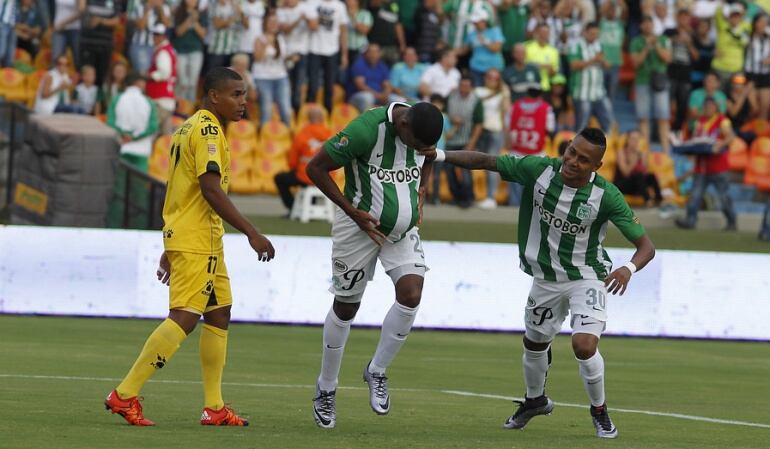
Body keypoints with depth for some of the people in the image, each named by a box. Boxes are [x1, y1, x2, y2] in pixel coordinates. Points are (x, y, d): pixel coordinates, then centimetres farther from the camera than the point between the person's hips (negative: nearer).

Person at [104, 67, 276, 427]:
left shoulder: (190, 127, 19)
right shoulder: (208, 130, -12)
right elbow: (211, 188, -22)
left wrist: (170, 249, 26)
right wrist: (251, 233, -21)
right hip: (196, 240, -11)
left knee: (219, 313, 12)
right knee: (185, 317, -14)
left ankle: (214, 408, 13)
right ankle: (125, 395, -15)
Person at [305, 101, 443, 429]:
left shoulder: (423, 130, -8)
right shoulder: (366, 130, -27)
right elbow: (315, 169, -19)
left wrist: (419, 193, 2)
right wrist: (354, 212, -19)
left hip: (403, 229, 5)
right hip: (360, 226, -4)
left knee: (411, 295, -15)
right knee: (346, 308, 4)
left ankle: (376, 373, 5)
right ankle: (325, 391, 22)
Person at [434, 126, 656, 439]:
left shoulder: (606, 196, -23)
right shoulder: (539, 170, -18)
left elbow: (646, 245, -21)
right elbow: (485, 161, -10)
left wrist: (629, 269, -41)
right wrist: (439, 156, -21)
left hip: (587, 278, -4)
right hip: (546, 278, 4)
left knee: (584, 346, -21)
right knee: (534, 344, 19)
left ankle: (599, 411, 8)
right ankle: (535, 400, 52)